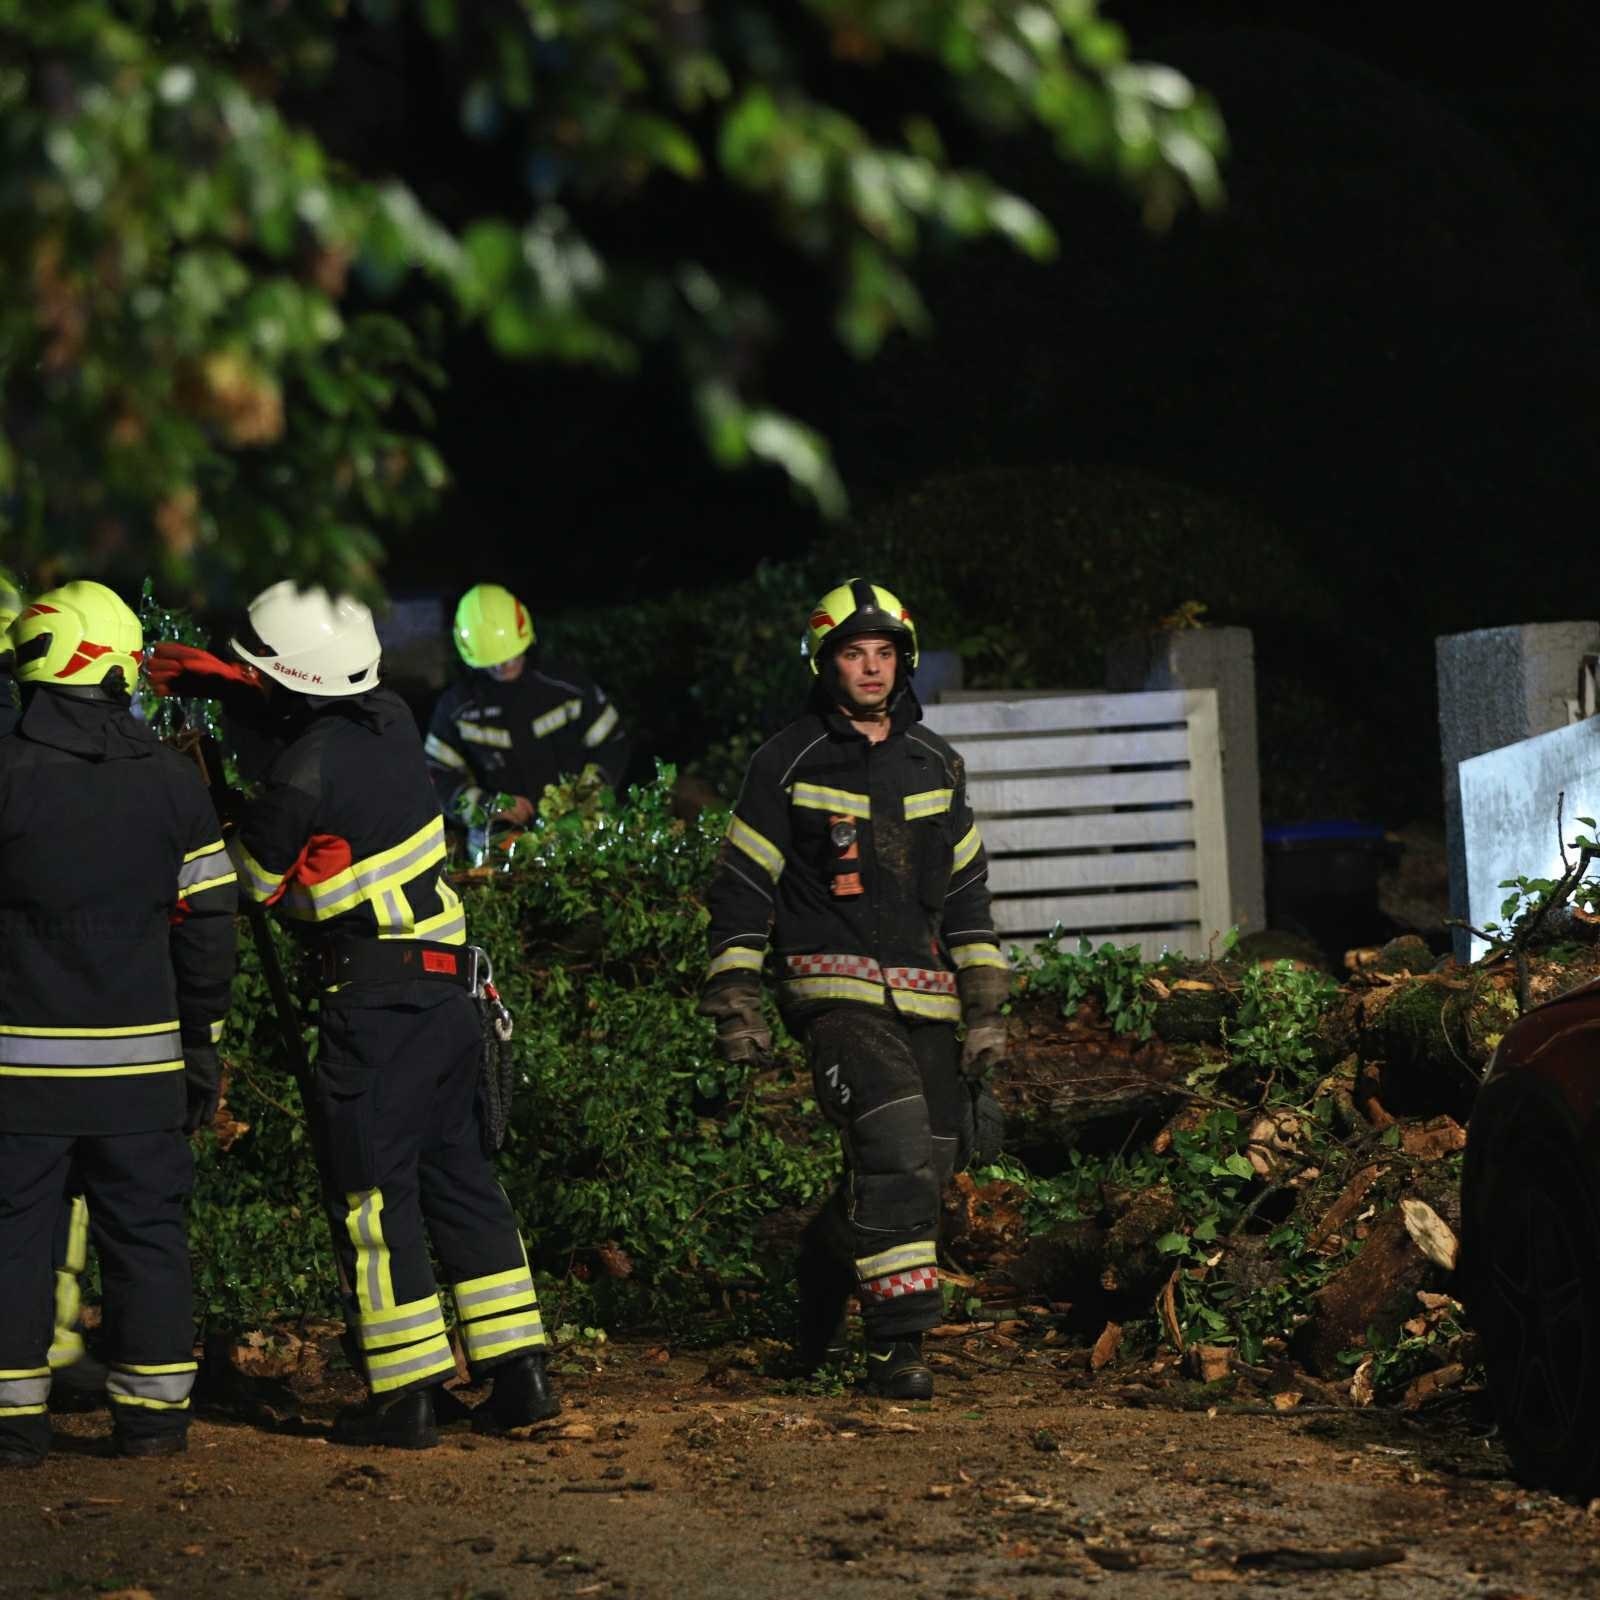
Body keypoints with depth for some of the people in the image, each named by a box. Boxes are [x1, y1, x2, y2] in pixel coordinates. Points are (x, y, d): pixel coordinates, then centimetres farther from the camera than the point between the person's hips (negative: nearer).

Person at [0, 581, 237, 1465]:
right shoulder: (173, 780, 1)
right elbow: (206, 928, 5)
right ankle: (153, 1408, 13)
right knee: (146, 1229, 11)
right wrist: (203, 1046, 13)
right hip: (141, 1059, 2)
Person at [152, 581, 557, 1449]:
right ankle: (519, 1374, 16)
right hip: (447, 983, 8)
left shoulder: (303, 776, -18)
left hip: (373, 999, -8)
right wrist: (223, 679, 19)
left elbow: (244, 882, -4)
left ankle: (405, 1396, 2)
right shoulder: (389, 718, 3)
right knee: (457, 1174, 15)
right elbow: (317, 704, 27)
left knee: (371, 1192, 1)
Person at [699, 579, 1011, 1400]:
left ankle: (822, 1280, 30)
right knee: (896, 1152, -22)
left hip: (925, 1000, 6)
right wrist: (735, 1005, -4)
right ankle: (897, 1343, -19)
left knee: (927, 1166, 5)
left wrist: (986, 1007, 12)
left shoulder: (935, 764, 14)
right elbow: (741, 887, 1)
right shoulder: (789, 764, 0)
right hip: (835, 989, -6)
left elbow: (965, 889, 18)